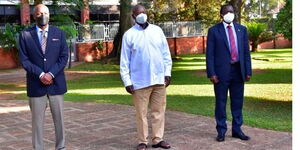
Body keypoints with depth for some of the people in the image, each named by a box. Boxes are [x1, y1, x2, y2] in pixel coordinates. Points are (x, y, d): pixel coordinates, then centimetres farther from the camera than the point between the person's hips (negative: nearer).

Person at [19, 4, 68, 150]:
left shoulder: (59, 33, 7)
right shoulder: (25, 34, 3)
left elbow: (64, 57, 1)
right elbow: (24, 60, -2)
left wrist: (51, 74, -12)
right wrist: (40, 75, -14)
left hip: (56, 83, 1)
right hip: (36, 85, -1)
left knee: (59, 118, 7)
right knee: (37, 120, 4)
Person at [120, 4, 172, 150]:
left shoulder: (157, 30, 7)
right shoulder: (129, 35, -1)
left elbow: (166, 53, 10)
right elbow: (124, 60, -1)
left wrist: (167, 73, 5)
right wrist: (127, 81, -5)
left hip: (159, 78, 3)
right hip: (140, 81, -3)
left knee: (159, 111, 8)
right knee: (141, 113, 4)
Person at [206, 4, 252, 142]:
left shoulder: (242, 29, 9)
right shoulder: (214, 31, -1)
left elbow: (246, 52, 9)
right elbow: (210, 54, -3)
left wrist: (248, 71, 3)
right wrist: (211, 73, -11)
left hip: (238, 71, 3)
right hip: (221, 71, -3)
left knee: (237, 102, 9)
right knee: (221, 102, 4)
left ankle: (237, 129, 19)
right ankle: (221, 131, 14)